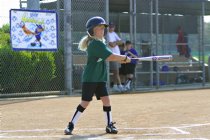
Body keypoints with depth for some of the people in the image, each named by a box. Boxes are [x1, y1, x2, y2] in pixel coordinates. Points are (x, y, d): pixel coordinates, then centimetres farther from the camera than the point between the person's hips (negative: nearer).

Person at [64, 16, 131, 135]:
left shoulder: (100, 43, 13)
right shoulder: (95, 43, -18)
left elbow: (108, 57, 9)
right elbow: (111, 57, -21)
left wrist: (122, 59, -4)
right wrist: (125, 58, -8)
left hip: (100, 78, 9)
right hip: (90, 78, -9)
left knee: (106, 99, 3)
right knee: (85, 102, -6)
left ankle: (109, 125, 10)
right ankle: (71, 125, 2)